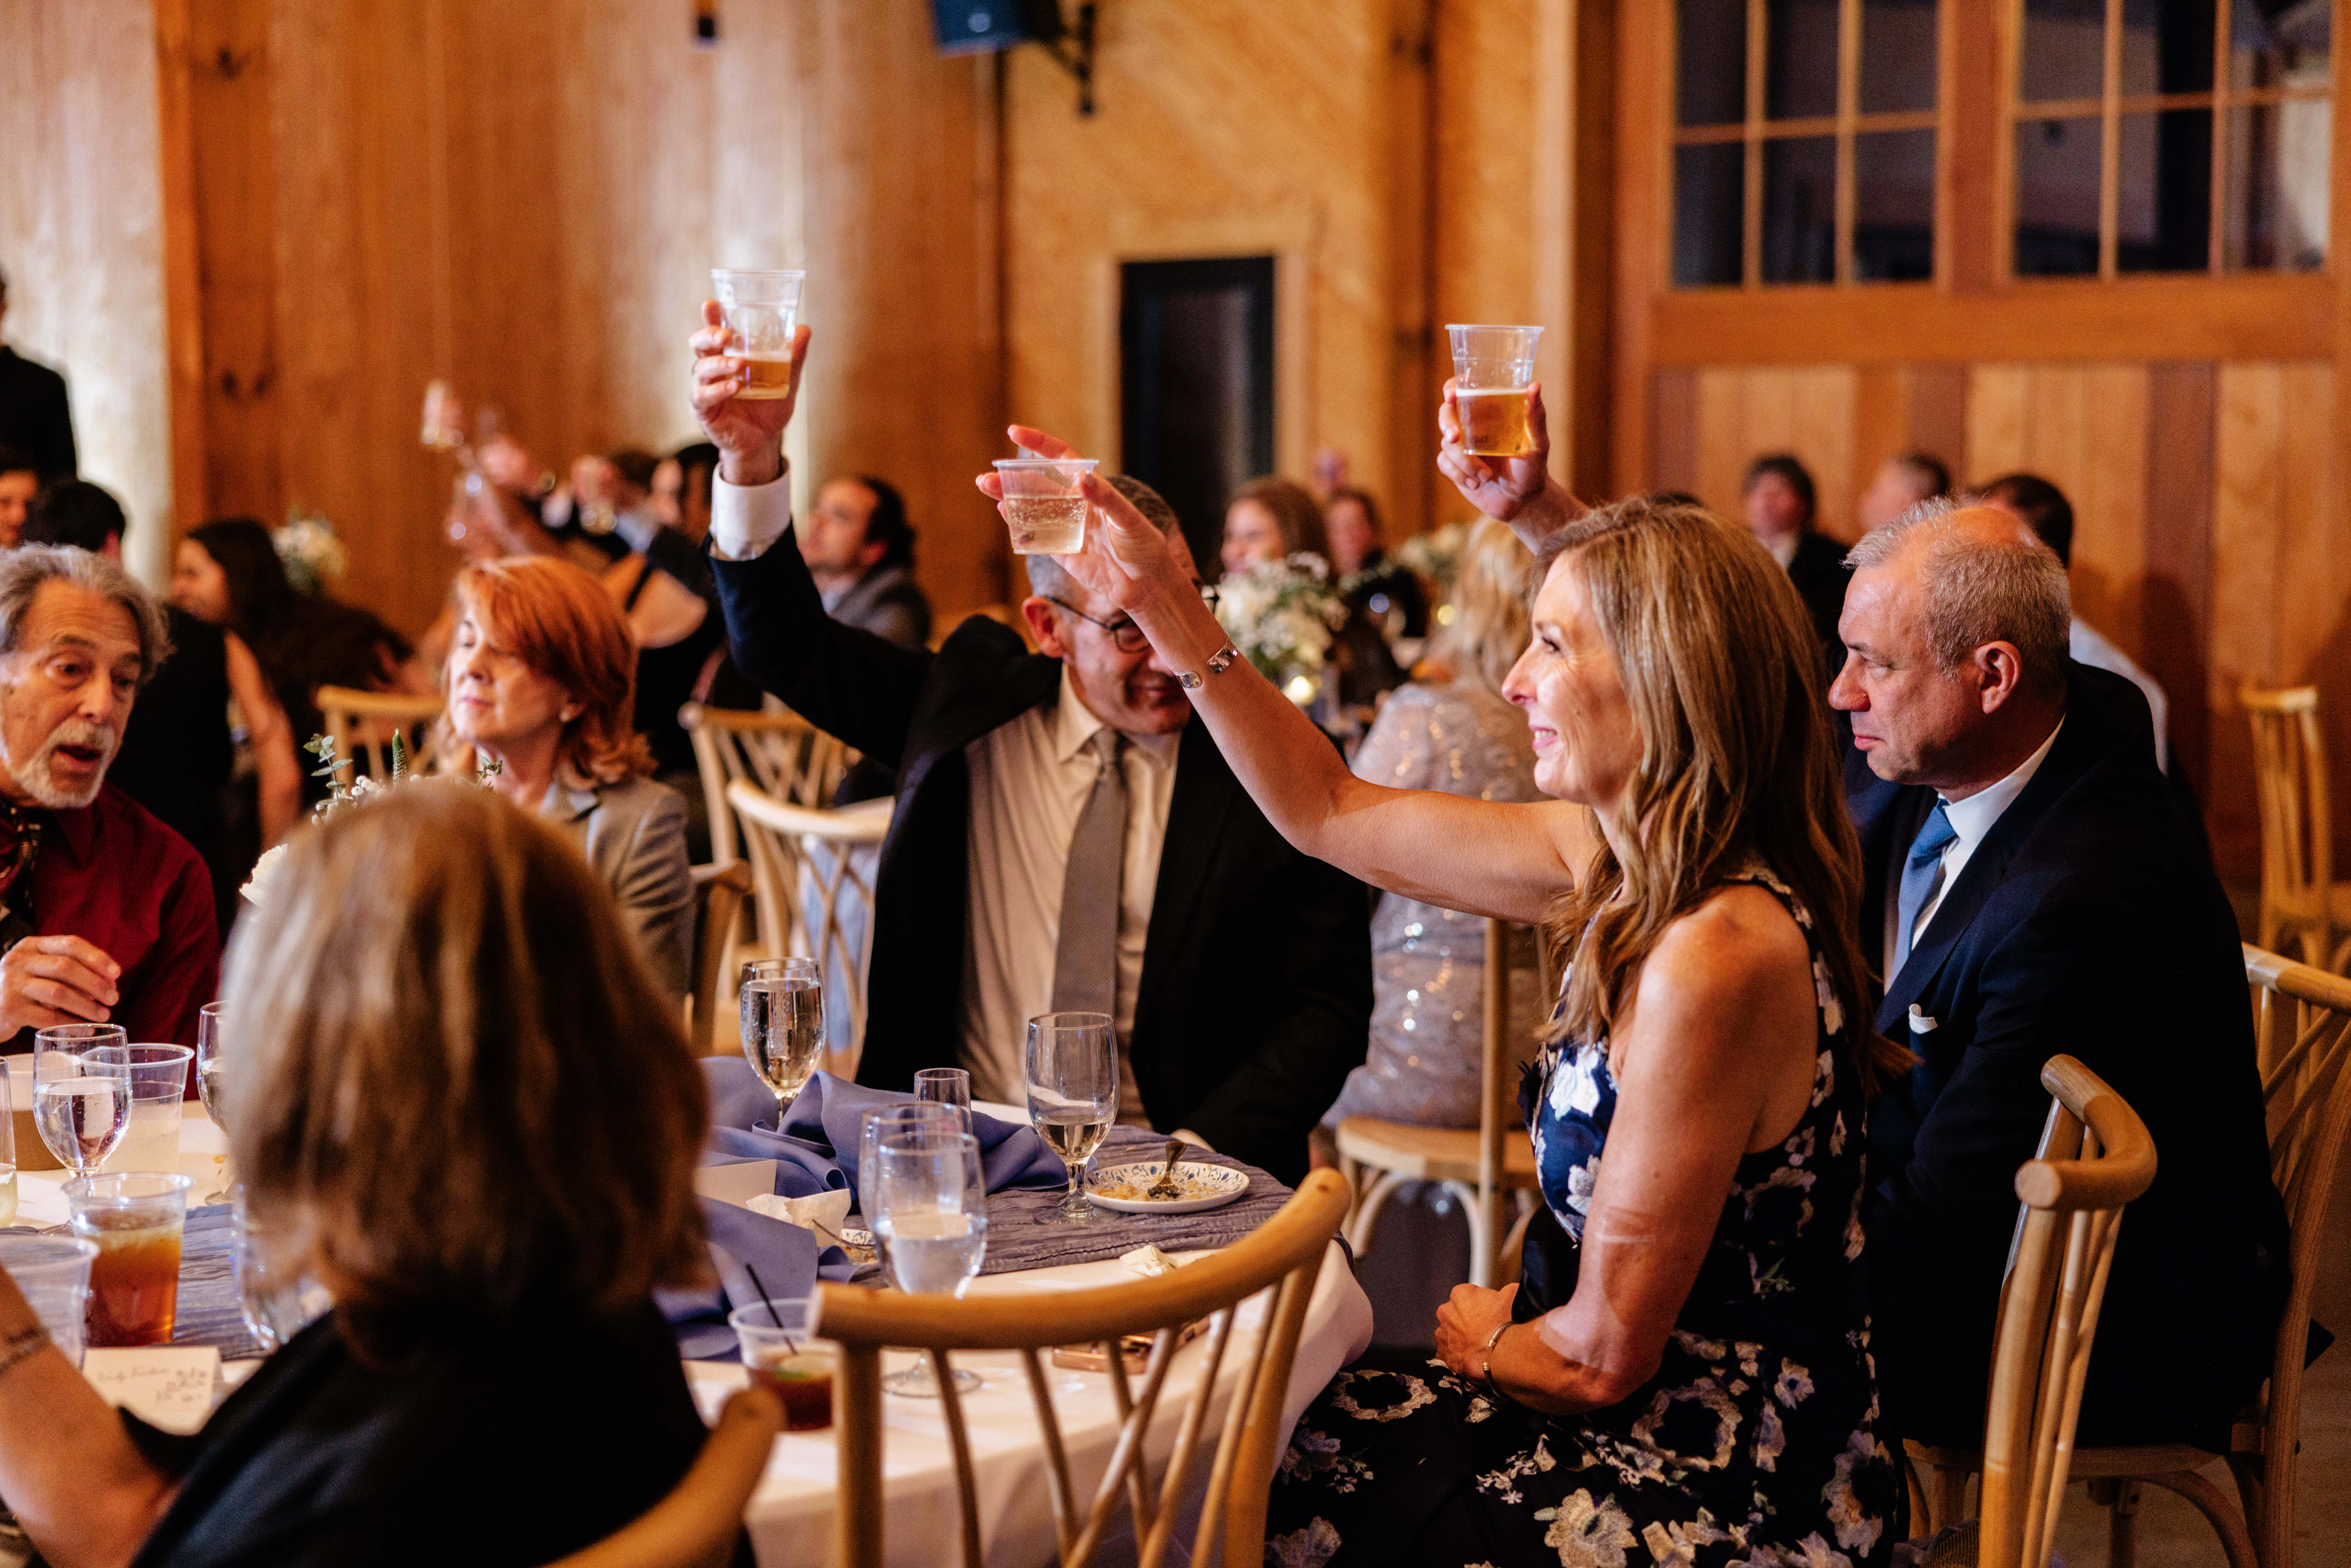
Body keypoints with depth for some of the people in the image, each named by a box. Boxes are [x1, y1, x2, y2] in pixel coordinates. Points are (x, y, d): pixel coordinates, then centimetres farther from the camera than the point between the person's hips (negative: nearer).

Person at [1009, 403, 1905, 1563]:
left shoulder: (1716, 955, -28)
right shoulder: (1611, 854, -2)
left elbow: (1603, 1355, -23)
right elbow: (1333, 814, 11)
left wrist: (1482, 1345, -1)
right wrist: (1167, 612, 6)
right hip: (1660, 1421, 7)